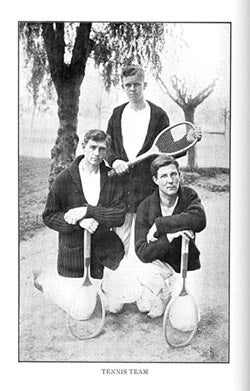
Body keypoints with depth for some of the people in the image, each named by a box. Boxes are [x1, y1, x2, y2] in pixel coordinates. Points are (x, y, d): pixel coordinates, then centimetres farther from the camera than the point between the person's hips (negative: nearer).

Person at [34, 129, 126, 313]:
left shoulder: (113, 178, -4)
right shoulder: (65, 178, -9)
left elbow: (119, 215, -12)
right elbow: (49, 216, -7)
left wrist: (87, 211, -23)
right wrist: (79, 222, -22)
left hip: (104, 250, 3)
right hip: (74, 250, -2)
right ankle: (44, 279, 31)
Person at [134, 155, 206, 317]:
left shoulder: (189, 195, -9)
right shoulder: (146, 207, -14)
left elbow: (199, 220, -34)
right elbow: (142, 253, -18)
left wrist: (159, 225, -31)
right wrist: (168, 237, -34)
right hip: (159, 265, -1)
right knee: (151, 310, -25)